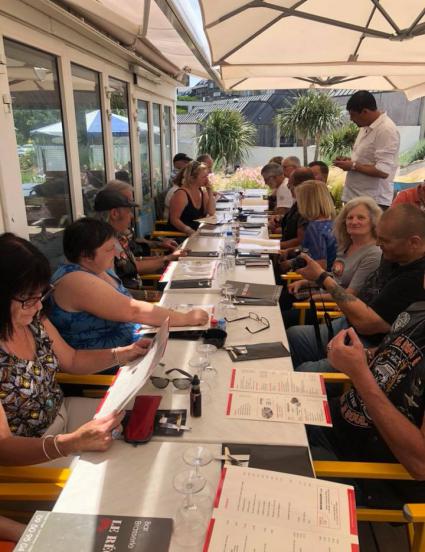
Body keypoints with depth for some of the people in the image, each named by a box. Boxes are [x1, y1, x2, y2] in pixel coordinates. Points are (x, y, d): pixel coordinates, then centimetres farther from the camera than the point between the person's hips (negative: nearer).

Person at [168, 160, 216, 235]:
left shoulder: (202, 191, 9)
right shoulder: (181, 194, -15)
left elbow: (211, 212, 5)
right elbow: (174, 219, -18)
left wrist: (210, 192, -3)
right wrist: (188, 230, -33)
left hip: (199, 232, 8)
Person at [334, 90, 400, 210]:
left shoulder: (387, 130, -17)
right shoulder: (366, 127, 12)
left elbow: (383, 171, -23)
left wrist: (353, 166, -14)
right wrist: (350, 160, 6)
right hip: (354, 197, 9)